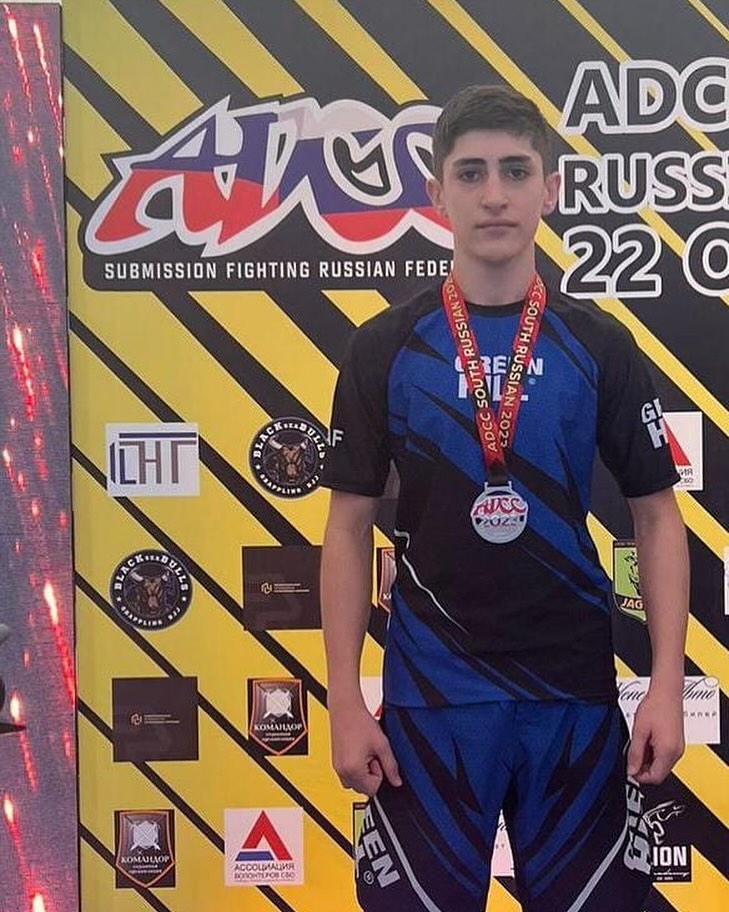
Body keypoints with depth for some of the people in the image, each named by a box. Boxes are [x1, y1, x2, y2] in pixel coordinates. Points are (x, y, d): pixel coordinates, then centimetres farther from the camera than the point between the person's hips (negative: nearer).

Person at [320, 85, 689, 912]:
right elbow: (350, 526, 0)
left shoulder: (598, 345, 1)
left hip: (575, 690, 1)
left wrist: (668, 686, -5)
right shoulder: (384, 348, -1)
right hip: (430, 690, -1)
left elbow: (656, 515, 3)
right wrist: (344, 701, -4)